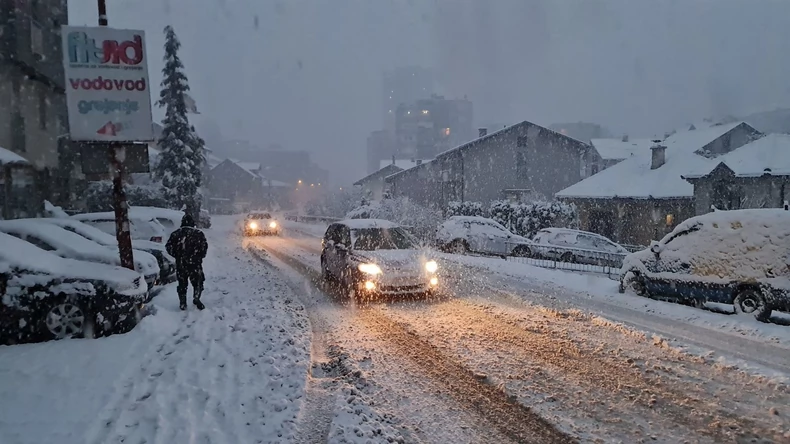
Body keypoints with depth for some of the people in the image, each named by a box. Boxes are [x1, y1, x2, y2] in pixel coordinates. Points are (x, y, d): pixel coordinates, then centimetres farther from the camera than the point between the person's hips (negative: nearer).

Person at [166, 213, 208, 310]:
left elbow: (169, 247, -1)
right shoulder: (198, 233, -4)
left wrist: (177, 256, 12)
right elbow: (204, 247, -6)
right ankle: (196, 300, 14)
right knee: (198, 282, 16)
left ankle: (182, 303, 15)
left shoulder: (176, 234, 2)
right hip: (195, 263, -2)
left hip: (180, 264, 2)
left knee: (182, 284, 13)